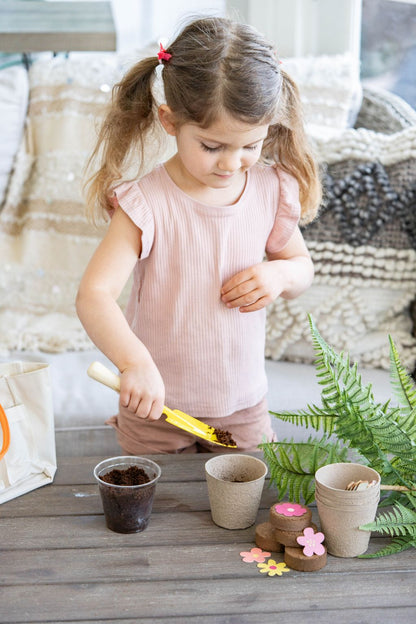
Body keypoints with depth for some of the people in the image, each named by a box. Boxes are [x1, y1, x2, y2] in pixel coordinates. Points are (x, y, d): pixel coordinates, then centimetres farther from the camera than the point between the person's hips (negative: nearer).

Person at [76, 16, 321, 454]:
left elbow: (302, 265, 9)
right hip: (157, 408, -3)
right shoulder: (147, 204, -21)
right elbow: (94, 295, -28)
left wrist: (279, 274, -15)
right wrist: (135, 363, -45)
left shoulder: (271, 191, -7)